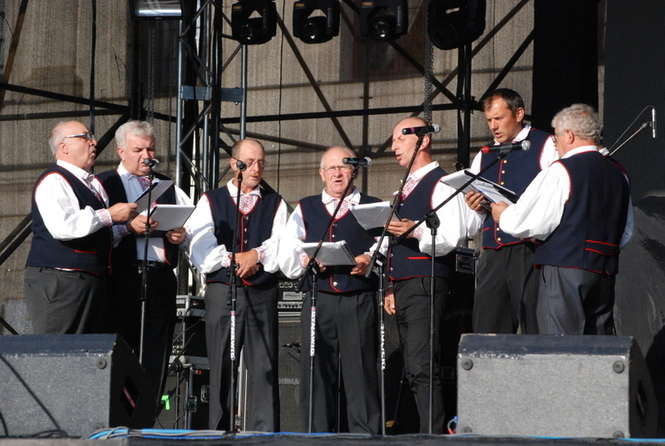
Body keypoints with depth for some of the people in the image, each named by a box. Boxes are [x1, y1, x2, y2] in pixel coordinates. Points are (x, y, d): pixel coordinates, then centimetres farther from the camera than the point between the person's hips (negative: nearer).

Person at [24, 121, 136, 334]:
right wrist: (109, 216, -17)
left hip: (93, 281, 10)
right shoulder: (53, 181, -10)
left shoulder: (93, 183, 21)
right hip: (58, 282, -9)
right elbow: (62, 226, -26)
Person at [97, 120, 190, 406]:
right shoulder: (104, 184, 5)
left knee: (155, 358, 4)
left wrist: (183, 235, -5)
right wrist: (127, 226, -21)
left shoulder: (169, 187, 22)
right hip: (123, 279, -5)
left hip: (161, 279, 5)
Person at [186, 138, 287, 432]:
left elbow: (281, 248, 0)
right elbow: (200, 251, -2)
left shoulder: (275, 204, 14)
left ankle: (265, 435, -3)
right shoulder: (211, 201, 10)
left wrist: (257, 255, -14)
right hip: (222, 292, -1)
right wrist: (234, 259, -10)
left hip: (263, 294, 1)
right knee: (221, 369, 1)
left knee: (264, 369, -3)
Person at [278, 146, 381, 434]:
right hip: (318, 300, 2)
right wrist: (306, 261, -10)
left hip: (360, 301, -2)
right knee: (316, 372, -1)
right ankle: (318, 435, 3)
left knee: (360, 372, -6)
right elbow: (287, 259, 10)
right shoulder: (304, 210, 20)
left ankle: (365, 434, -4)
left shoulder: (373, 208, 14)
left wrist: (369, 260, -17)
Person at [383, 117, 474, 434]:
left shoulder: (441, 184, -6)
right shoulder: (407, 188, 23)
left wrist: (418, 231, -30)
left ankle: (433, 434, -19)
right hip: (403, 287, 10)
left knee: (422, 369, -17)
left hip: (426, 287, -10)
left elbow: (451, 238, -16)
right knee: (413, 371, 7)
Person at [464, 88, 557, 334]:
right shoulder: (483, 157, 22)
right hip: (493, 256, 6)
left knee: (535, 330, -8)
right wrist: (475, 207, 2)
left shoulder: (546, 146, 2)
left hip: (530, 251, -6)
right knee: (487, 329, 1)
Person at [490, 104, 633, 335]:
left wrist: (504, 216, 9)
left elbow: (535, 225, -9)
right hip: (605, 271, 7)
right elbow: (626, 233, 19)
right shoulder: (618, 172, 12)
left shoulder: (561, 171, -10)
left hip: (565, 269, -7)